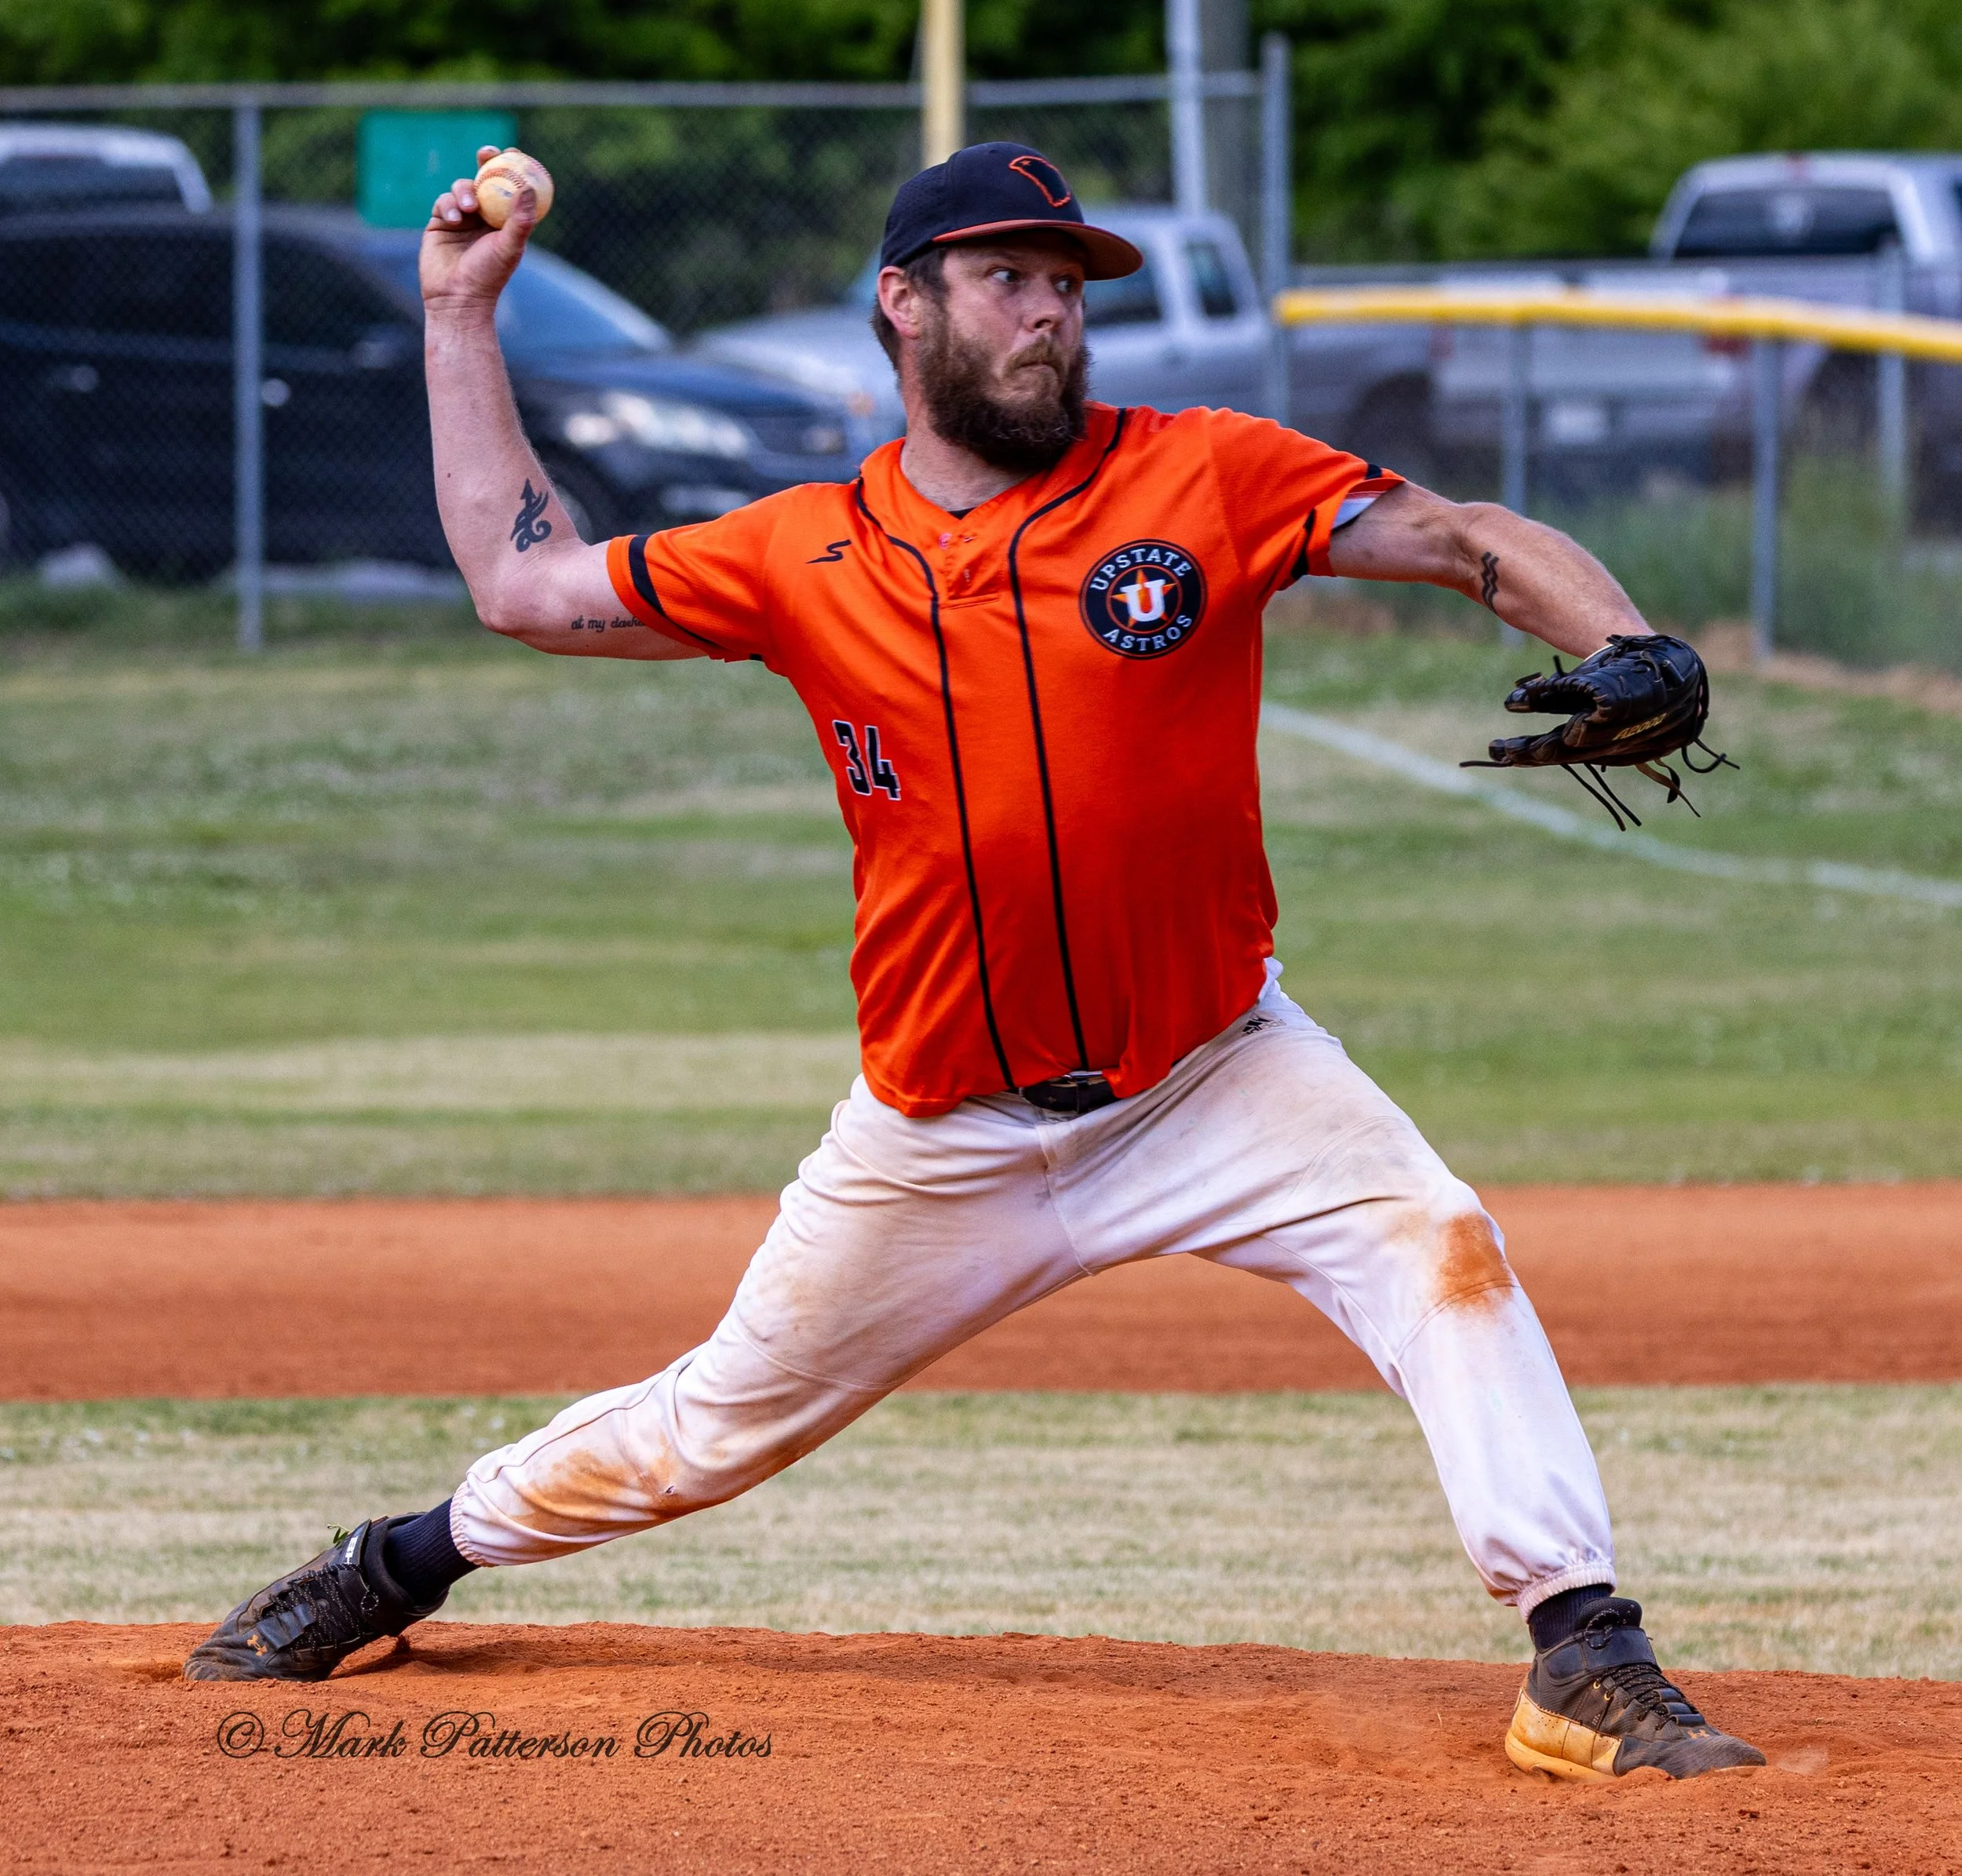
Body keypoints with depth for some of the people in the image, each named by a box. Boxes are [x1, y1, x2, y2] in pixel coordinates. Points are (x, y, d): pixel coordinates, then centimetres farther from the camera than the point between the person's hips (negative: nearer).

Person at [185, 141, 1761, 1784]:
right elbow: (523, 582, 8)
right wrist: (463, 316, 10)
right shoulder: (808, 557, -1)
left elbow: (1470, 542, -13)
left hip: (1213, 1078, -1)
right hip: (945, 1136, 1)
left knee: (1434, 1244, -25)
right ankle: (404, 1564, 35)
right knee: (716, 1429, 12)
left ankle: (1586, 1655, -23)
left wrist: (1624, 652, -32)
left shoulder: (1202, 478, -7)